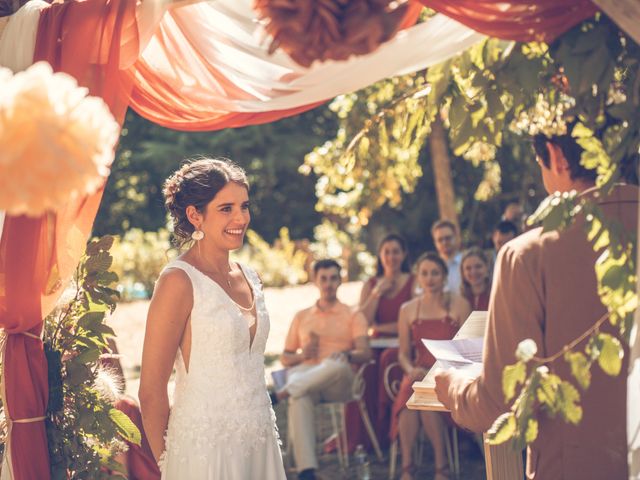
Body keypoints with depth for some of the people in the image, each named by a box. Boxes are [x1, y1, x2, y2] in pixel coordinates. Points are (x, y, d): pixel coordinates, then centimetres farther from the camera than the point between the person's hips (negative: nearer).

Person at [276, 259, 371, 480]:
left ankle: (281, 393, -35)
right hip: (305, 377, 1)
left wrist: (347, 355, -23)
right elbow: (285, 358, 23)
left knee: (336, 365, -41)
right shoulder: (301, 317, 26)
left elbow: (365, 353, 1)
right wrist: (302, 355, -1)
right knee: (299, 398, -39)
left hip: (339, 382, -1)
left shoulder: (353, 316, 18)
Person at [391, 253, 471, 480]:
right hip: (419, 373, 2)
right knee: (409, 393, -33)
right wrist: (411, 370, -7)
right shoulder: (408, 310, 15)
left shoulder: (458, 304, 7)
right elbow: (403, 353, 15)